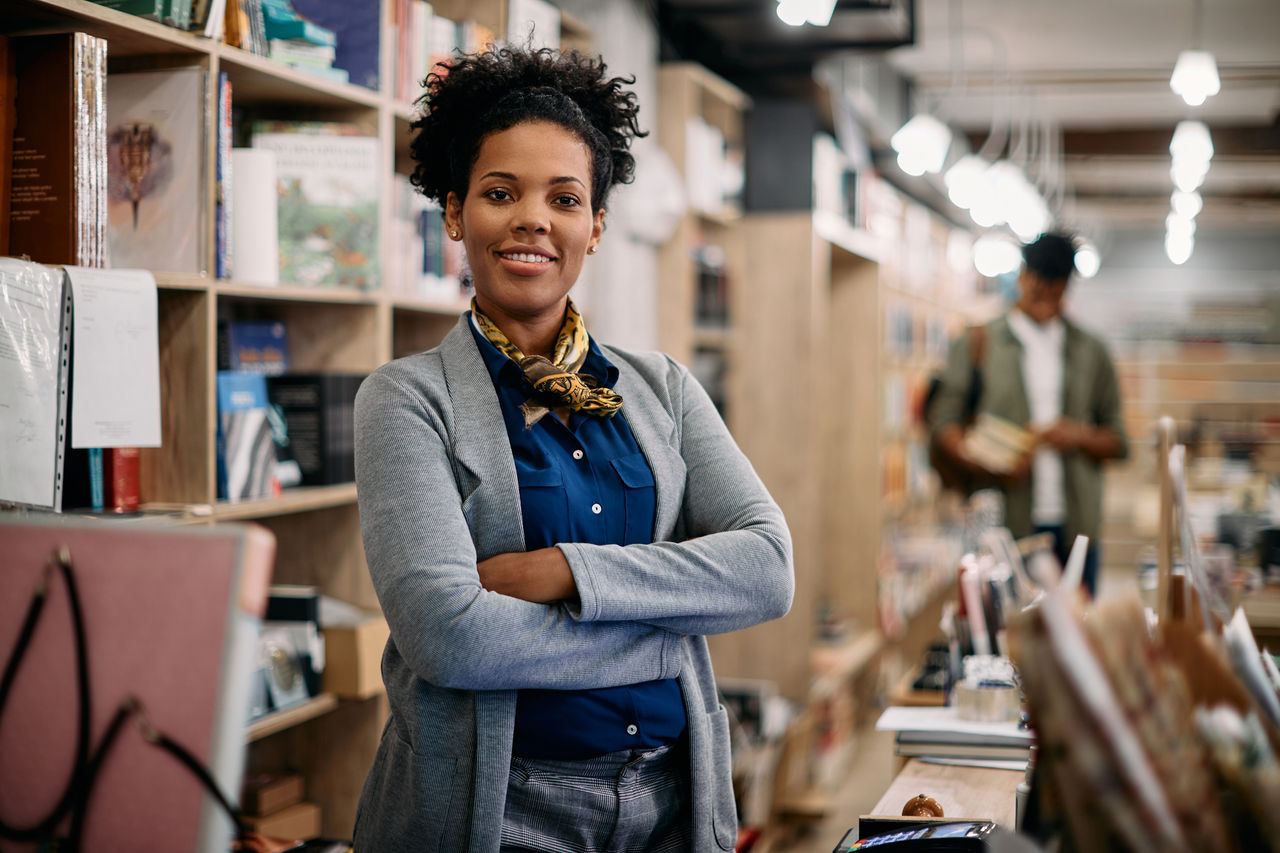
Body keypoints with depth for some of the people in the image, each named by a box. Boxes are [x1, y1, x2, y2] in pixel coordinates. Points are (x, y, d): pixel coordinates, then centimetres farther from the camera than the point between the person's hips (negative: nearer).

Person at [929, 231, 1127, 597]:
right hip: (1005, 525, -2)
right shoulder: (977, 346, 8)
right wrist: (986, 466, -15)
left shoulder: (1091, 353, 16)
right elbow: (944, 420, 2)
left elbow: (1118, 441, 16)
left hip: (1074, 526, 3)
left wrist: (1078, 436, -5)